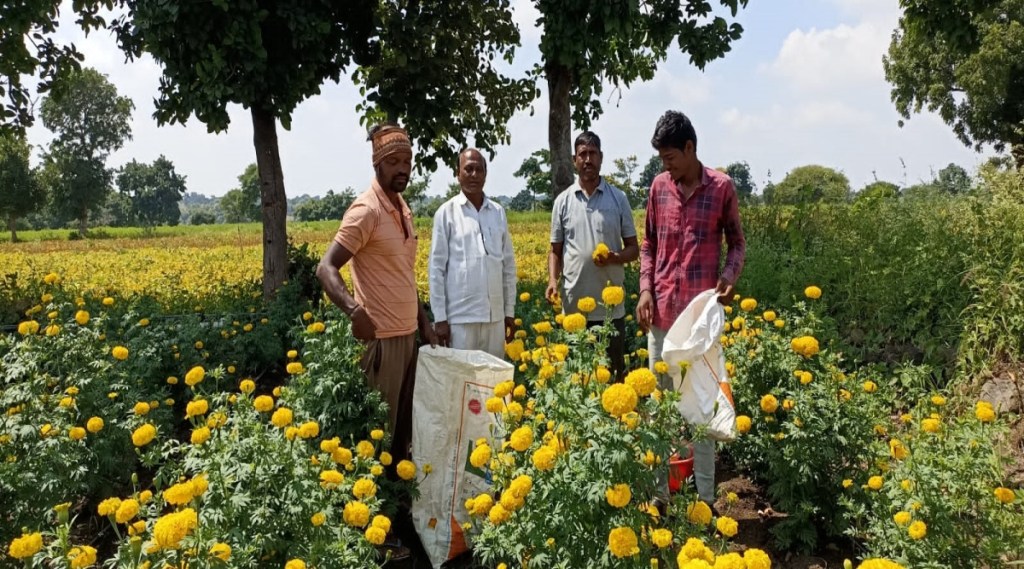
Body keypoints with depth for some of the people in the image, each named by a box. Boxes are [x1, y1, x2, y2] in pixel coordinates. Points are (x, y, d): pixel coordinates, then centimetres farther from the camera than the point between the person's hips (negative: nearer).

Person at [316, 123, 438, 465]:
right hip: (381, 338, -8)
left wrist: (423, 322, 16)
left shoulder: (403, 208, 12)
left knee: (404, 425, 14)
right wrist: (354, 310, -36)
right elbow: (326, 268, -20)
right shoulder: (366, 210, -14)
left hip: (408, 334, 8)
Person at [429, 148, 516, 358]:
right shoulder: (447, 213, -2)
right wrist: (440, 317, -7)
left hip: (495, 315, 4)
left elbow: (509, 264, 13)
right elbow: (437, 267, -4)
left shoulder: (498, 213, 9)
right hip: (461, 315, -4)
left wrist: (510, 311, 11)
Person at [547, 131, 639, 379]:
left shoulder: (618, 198, 3)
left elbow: (633, 249, 6)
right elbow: (555, 250, 10)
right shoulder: (563, 201, 6)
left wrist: (615, 258, -16)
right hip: (574, 305, 1)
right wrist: (552, 279, -8)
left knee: (613, 368, 5)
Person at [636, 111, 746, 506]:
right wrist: (645, 290, 1)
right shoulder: (659, 186, 7)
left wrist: (730, 275, -14)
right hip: (662, 309, 3)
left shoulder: (722, 187, -2)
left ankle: (705, 497, 12)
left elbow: (737, 242, 5)